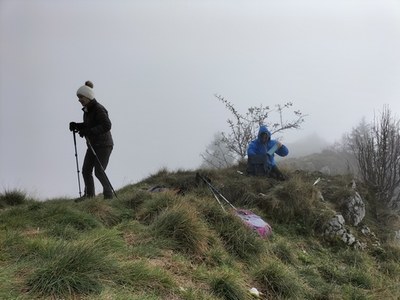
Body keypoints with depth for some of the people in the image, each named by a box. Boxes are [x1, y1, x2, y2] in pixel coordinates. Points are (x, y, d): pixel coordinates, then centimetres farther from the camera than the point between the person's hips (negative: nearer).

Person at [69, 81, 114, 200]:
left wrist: (88, 131, -31)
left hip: (104, 145, -9)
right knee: (86, 170, 7)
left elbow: (107, 125, -27)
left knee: (99, 171, -8)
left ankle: (108, 195, 7)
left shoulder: (98, 109, -18)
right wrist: (77, 126, 3)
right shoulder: (87, 109, 10)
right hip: (93, 145, 9)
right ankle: (89, 195, 18)